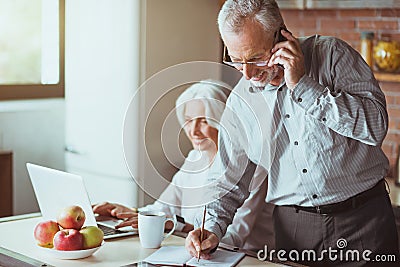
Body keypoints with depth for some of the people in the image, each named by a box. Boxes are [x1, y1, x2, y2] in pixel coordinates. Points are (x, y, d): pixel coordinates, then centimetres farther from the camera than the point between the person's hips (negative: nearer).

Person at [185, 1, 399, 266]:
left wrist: (302, 85, -21)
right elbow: (230, 179, 10)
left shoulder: (332, 54, -8)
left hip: (362, 216, -2)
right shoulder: (239, 101, 2)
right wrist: (212, 229, -6)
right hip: (293, 228, 2)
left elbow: (376, 125, -19)